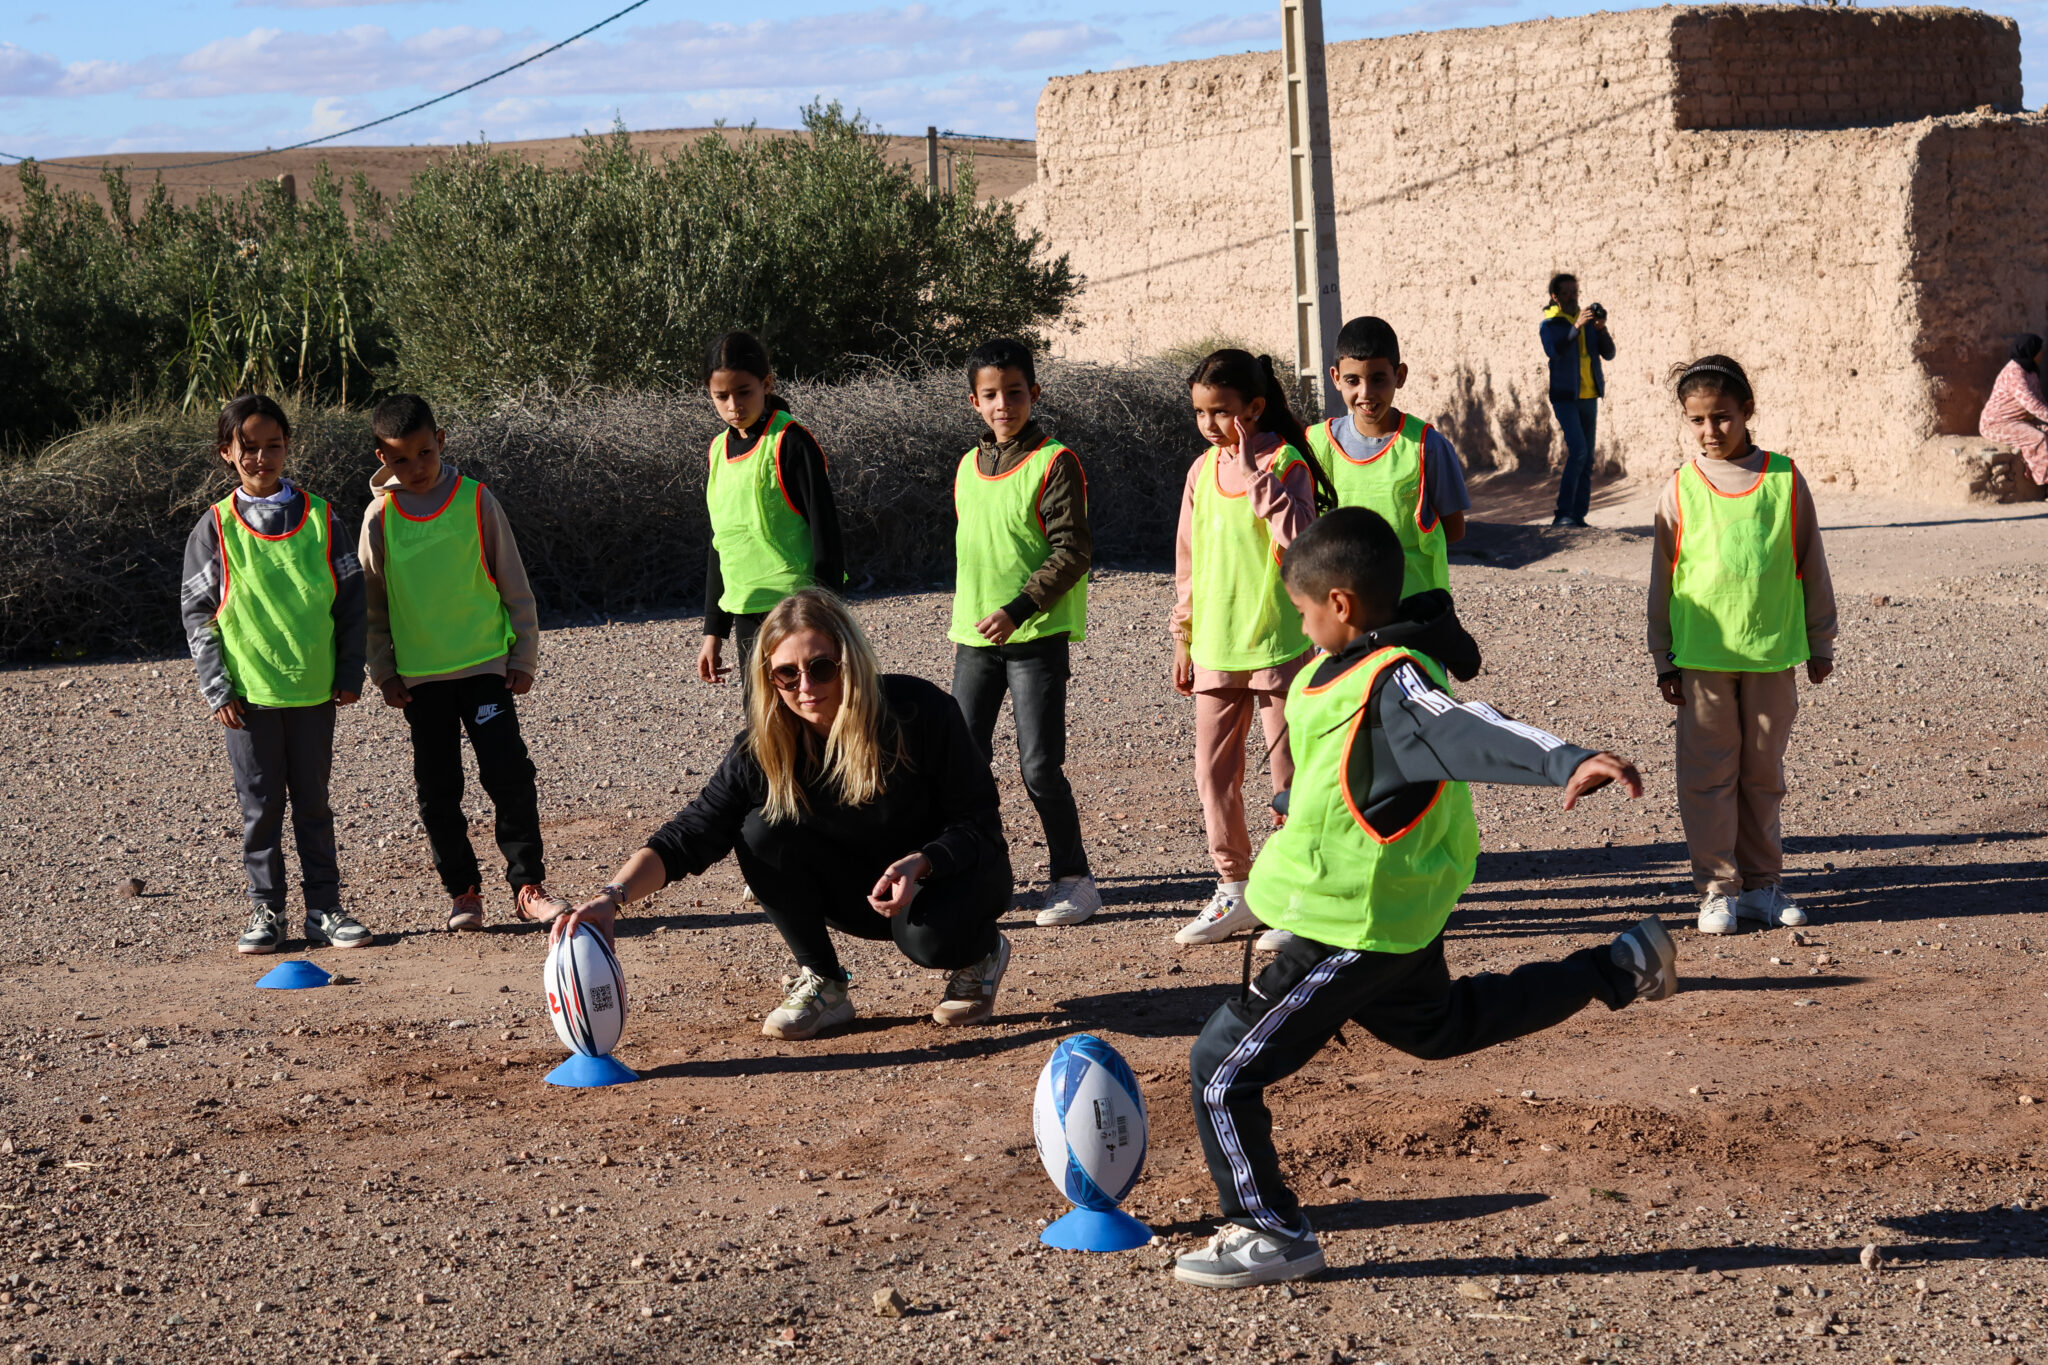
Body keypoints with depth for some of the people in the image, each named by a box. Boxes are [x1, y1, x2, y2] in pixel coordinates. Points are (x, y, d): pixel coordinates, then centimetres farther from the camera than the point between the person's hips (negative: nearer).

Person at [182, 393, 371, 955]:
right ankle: (266, 911, 14)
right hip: (249, 691, -1)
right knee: (260, 804, 5)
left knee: (313, 803, 8)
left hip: (313, 689, 1)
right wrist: (216, 688, -6)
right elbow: (197, 612, 0)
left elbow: (351, 597, 6)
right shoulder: (216, 526, -1)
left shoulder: (318, 517, 2)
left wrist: (350, 671, 2)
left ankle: (324, 908, 14)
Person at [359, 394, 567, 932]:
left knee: (509, 772, -9)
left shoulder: (476, 501, -3)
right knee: (438, 790, 6)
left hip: (485, 661, -1)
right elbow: (372, 603, 8)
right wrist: (384, 672, 4)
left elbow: (514, 584, 3)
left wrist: (525, 654, 1)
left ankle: (528, 884, 0)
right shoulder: (381, 516, -1)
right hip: (420, 675, 2)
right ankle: (462, 891, 17)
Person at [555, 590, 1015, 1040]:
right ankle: (822, 987, -5)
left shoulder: (921, 712, -25)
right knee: (762, 829, -21)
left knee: (929, 937, -37)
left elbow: (980, 824, -17)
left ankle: (982, 952, 3)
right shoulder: (762, 749, -18)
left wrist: (920, 864, -37)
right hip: (862, 893, 4)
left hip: (950, 872, -3)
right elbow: (689, 837, -23)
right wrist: (612, 897, -40)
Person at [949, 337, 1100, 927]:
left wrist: (1019, 609, -21)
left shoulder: (1054, 463, -8)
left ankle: (1073, 878, 7)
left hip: (1037, 638, -6)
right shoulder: (968, 468, 12)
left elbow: (1073, 551, -14)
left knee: (1039, 767, -6)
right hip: (976, 639, 6)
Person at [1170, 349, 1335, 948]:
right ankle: (1234, 891, 19)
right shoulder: (1203, 471, 7)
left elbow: (1296, 534, -28)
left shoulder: (1286, 463, -10)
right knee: (1212, 771, 8)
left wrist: (1253, 470, -27)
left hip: (1278, 645, -6)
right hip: (1215, 649, 6)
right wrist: (1184, 636, 14)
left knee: (1289, 773, 2)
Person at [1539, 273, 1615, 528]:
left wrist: (1601, 329, -13)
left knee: (1587, 459, 4)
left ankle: (1578, 516, 8)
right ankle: (1562, 514, -18)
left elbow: (1608, 354, 5)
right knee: (1578, 450, -19)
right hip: (1565, 397, -6)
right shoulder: (1550, 325, 0)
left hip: (1589, 398, 6)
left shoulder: (1587, 321, 13)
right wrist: (1576, 327, -30)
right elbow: (1554, 351, -20)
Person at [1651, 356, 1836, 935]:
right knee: (1707, 776, 1)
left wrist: (1820, 644, 11)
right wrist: (1664, 659, 7)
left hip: (1772, 653, 1)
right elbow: (1663, 579, 6)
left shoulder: (1785, 480, 0)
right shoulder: (1680, 489, 0)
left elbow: (1811, 567, 8)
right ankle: (1718, 889, 9)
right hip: (1703, 654, 0)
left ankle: (1762, 882, 20)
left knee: (1764, 773, 10)